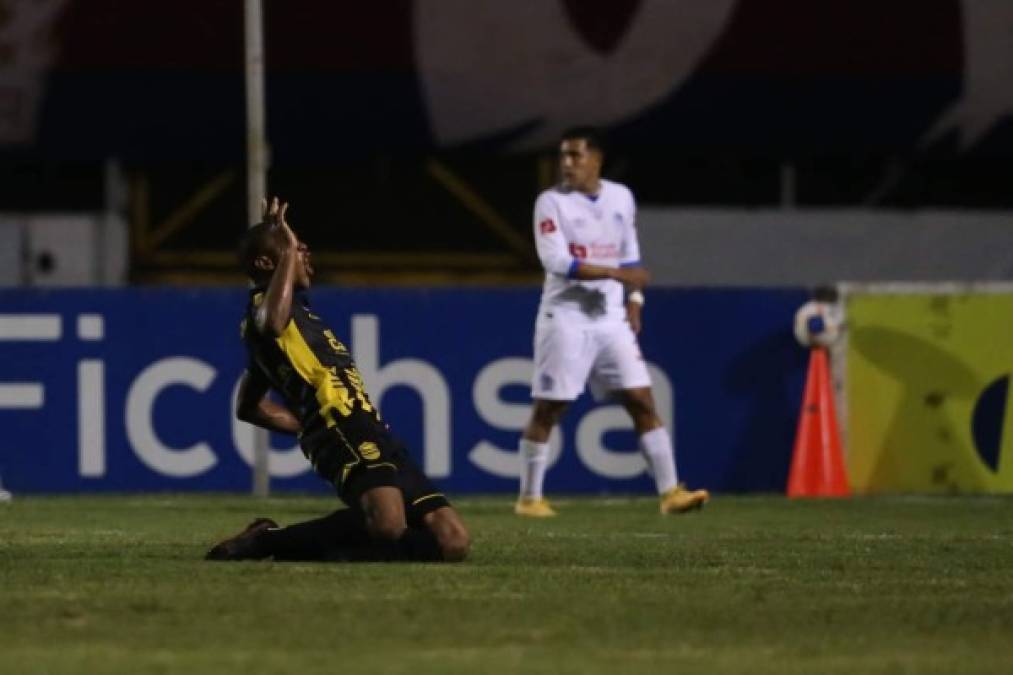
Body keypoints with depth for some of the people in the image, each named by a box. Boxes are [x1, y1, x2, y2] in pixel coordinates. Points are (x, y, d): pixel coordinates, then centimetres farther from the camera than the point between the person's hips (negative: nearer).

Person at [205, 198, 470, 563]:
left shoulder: (296, 313, 30)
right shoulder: (263, 304, 0)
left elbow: (248, 408, 39)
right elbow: (274, 322, -30)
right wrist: (288, 251, -17)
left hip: (376, 439, 10)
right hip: (346, 436, -10)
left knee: (453, 543, -2)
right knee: (390, 528, -35)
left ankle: (313, 549, 1)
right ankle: (270, 539, -14)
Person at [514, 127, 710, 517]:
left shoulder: (621, 198, 8)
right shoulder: (551, 203, -7)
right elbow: (556, 261, -19)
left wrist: (634, 299, 9)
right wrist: (615, 273, -24)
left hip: (611, 319, 4)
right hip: (565, 319, -4)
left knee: (642, 401, -1)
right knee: (546, 410, 0)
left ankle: (669, 492, -1)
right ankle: (529, 497, 9)